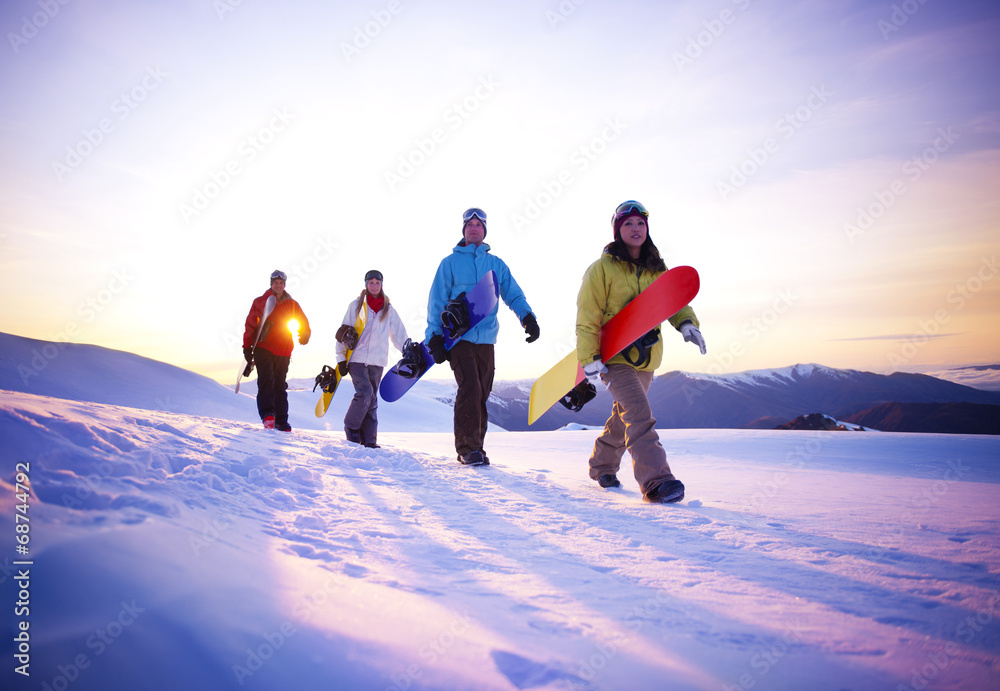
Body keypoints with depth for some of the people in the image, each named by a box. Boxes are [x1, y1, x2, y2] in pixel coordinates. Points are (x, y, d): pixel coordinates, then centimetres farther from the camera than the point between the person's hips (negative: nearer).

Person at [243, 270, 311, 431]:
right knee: (266, 380, -19)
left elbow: (303, 322, 12)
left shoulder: (292, 304, 13)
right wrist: (247, 347, 1)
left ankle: (281, 421, 5)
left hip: (283, 352, 2)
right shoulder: (259, 302, 10)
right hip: (263, 348, -2)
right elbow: (250, 325, 9)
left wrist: (305, 335, -11)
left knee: (280, 385, 4)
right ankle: (267, 414, -29)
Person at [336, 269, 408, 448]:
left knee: (372, 400, 3)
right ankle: (351, 426, 2)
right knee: (365, 393, -18)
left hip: (377, 361, 2)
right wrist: (341, 358, 3)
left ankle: (369, 440, 6)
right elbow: (343, 332, 9)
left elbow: (399, 335, 15)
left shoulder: (389, 310, 13)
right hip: (357, 358, -2)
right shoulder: (356, 305, 8)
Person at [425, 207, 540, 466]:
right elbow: (437, 302, 5)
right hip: (459, 337, -3)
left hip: (486, 339, 3)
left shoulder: (496, 264, 14)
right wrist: (435, 339, -2)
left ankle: (474, 448, 13)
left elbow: (513, 294, 9)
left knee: (482, 394, 4)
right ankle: (467, 447, -9)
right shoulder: (450, 263, 6)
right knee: (470, 389, -16)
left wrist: (528, 317, -11)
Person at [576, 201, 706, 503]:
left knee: (625, 415, 17)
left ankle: (602, 466, 35)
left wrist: (686, 323, -13)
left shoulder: (657, 268, 9)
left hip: (646, 356, 6)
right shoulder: (603, 268, -7)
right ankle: (656, 481, -25)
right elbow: (587, 319, -9)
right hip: (613, 356, -6)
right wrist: (589, 359, -16)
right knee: (639, 413, -21)